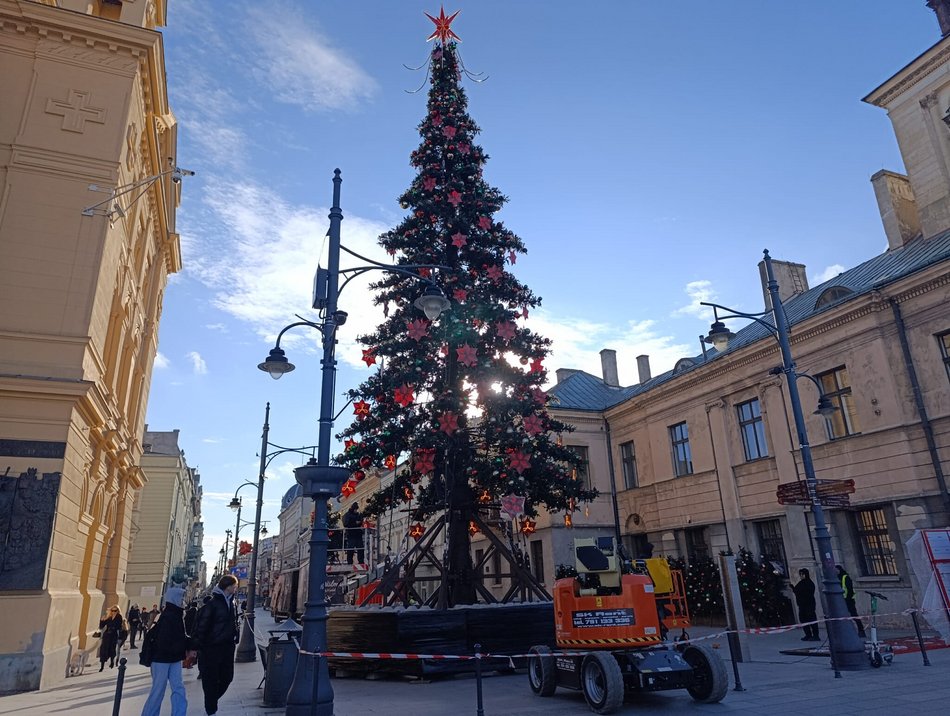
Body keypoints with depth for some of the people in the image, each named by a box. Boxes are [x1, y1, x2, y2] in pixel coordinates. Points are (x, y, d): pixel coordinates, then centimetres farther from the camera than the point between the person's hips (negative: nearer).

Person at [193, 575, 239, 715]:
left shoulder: (231, 602, 9)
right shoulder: (212, 604, -16)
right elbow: (201, 625, -16)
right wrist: (198, 646, -16)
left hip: (227, 646, 7)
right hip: (212, 647, -7)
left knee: (227, 677, 11)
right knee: (211, 679, 3)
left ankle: (211, 701, 33)